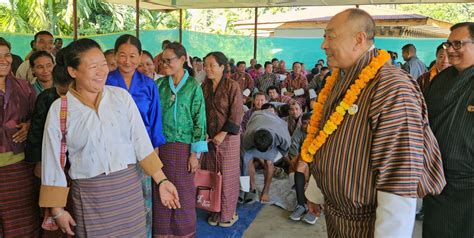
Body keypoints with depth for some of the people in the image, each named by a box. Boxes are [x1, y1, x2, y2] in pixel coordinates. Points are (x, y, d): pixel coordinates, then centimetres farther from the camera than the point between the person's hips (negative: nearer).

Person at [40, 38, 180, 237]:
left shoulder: (121, 96, -2)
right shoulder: (59, 109, -5)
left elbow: (141, 141, 0)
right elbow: (53, 162, 0)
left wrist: (161, 180, -3)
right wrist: (57, 209, 2)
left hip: (129, 188, 2)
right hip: (88, 195, -1)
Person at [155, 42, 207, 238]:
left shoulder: (193, 87, -4)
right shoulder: (159, 84, 5)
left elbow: (199, 121, -6)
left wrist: (195, 153, -9)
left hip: (183, 147, -3)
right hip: (161, 146, 3)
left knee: (183, 192, 7)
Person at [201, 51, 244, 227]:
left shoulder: (232, 86, -9)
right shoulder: (204, 86, 5)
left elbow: (236, 114, -12)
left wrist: (223, 134, -16)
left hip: (228, 136, -4)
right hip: (209, 137, 4)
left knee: (227, 175, 3)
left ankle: (229, 213, 18)